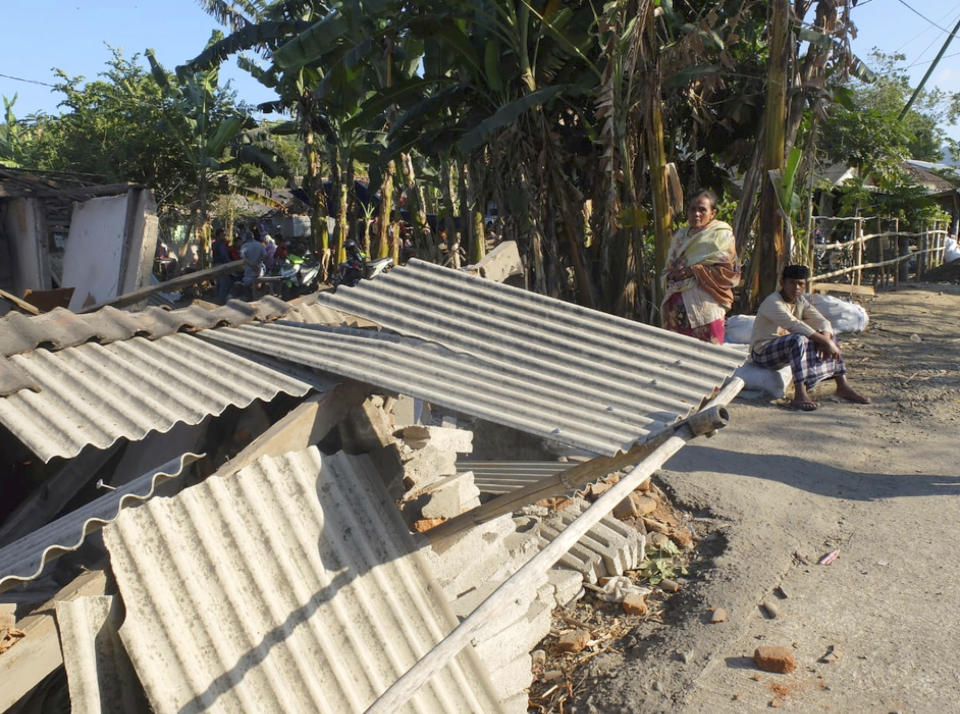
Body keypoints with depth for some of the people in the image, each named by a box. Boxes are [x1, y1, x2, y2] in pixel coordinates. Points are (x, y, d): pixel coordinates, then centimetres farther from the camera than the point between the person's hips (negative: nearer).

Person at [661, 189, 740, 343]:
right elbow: (668, 268, 24)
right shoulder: (680, 236, 19)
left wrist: (694, 270, -11)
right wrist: (671, 275, 0)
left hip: (704, 307, -5)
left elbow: (731, 272, -6)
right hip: (676, 308, 5)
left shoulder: (721, 234, 3)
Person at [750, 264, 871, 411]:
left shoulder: (800, 301, 8)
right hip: (762, 352, -9)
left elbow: (823, 322, 1)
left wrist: (825, 338, -21)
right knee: (799, 339, -36)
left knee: (828, 334, 4)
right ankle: (800, 396, -42)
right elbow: (796, 326, -32)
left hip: (789, 347, 9)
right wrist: (825, 342, -33)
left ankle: (843, 386, 2)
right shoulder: (773, 303, -20)